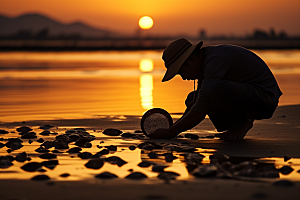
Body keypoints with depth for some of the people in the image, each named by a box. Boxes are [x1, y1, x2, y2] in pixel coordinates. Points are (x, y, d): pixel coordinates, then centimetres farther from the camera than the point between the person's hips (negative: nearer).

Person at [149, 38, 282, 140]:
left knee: (214, 90, -34)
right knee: (193, 99, 11)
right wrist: (174, 127, 7)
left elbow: (200, 111, -27)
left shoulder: (216, 59, -23)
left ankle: (243, 122, -9)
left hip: (264, 100, -10)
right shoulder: (206, 60, 9)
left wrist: (170, 133, -20)